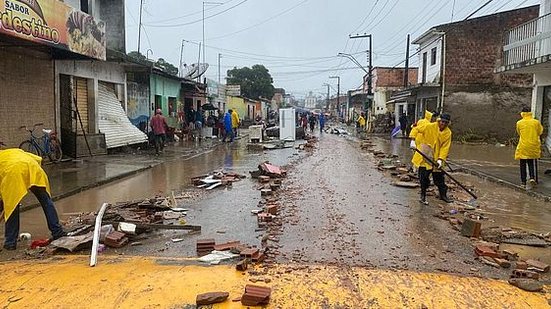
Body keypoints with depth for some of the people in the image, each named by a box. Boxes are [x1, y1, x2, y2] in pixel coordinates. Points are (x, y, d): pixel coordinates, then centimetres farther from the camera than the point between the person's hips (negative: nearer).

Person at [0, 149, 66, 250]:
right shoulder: (16, 151, 41)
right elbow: (38, 159, 25)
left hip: (13, 172, -3)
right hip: (32, 166, 3)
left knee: (11, 207, 11)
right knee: (46, 201, 11)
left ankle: (10, 242, 17)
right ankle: (58, 232, 13)